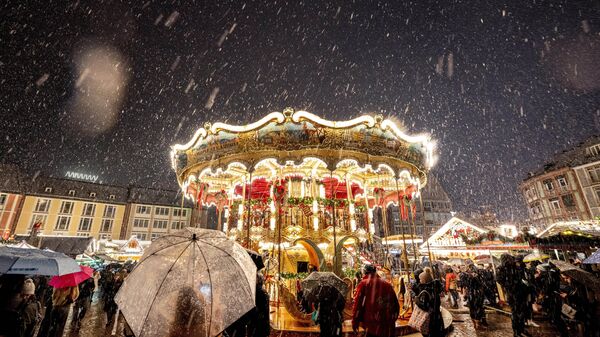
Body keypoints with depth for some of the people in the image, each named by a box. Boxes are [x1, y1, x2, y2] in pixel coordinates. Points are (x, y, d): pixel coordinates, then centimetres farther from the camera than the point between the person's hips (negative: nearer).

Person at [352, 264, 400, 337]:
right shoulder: (388, 285, 6)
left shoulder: (364, 284, -3)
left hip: (373, 325, -3)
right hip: (388, 327, 4)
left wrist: (355, 322, 1)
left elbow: (358, 303, -7)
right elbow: (396, 305, 10)